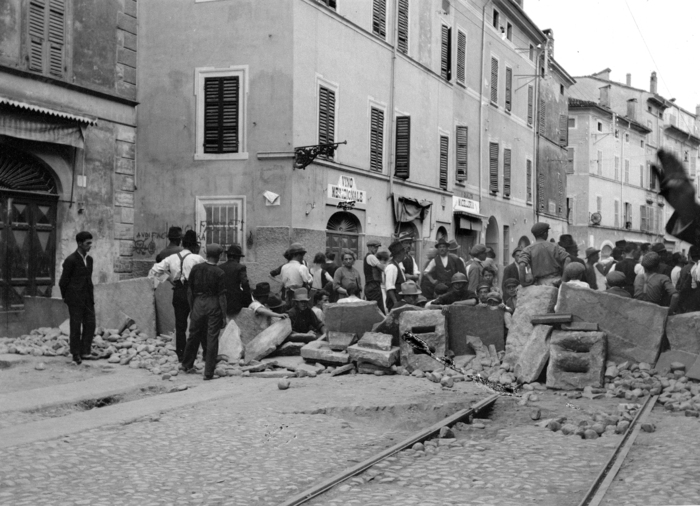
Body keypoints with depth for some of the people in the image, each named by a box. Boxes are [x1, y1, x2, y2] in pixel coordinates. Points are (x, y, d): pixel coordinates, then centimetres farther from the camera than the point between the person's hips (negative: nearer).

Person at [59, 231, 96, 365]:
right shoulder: (70, 260, -10)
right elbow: (63, 281, -4)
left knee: (90, 324, -1)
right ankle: (75, 354, 8)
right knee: (76, 327, 0)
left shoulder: (89, 259, 11)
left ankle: (85, 351, 6)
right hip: (75, 298, -6)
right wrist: (65, 297, 5)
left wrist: (92, 293, 13)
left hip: (88, 298, 6)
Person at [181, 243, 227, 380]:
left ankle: (187, 365, 35)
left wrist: (191, 308, 16)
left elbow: (189, 290, 5)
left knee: (194, 335, 19)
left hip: (198, 303, 3)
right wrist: (224, 316, -3)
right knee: (212, 339, 3)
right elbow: (222, 296, -9)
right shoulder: (219, 273, -10)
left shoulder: (196, 268, 0)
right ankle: (209, 372, 6)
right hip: (213, 306, -3)